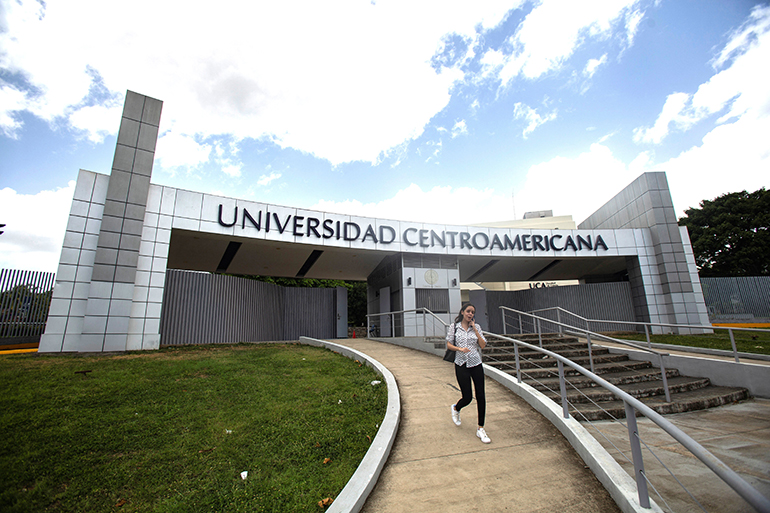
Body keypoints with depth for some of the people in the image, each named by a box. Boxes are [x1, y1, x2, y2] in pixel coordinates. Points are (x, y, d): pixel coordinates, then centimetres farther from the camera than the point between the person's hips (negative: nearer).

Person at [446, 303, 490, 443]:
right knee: (467, 397, 0)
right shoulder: (454, 326, -1)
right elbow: (448, 345, -1)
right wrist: (460, 349, -18)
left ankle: (480, 429, 18)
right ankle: (455, 408, 35)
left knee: (481, 397, 2)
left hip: (476, 364, 3)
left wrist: (474, 329, -8)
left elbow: (483, 345, -2)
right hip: (461, 365, -2)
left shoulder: (476, 327, 5)